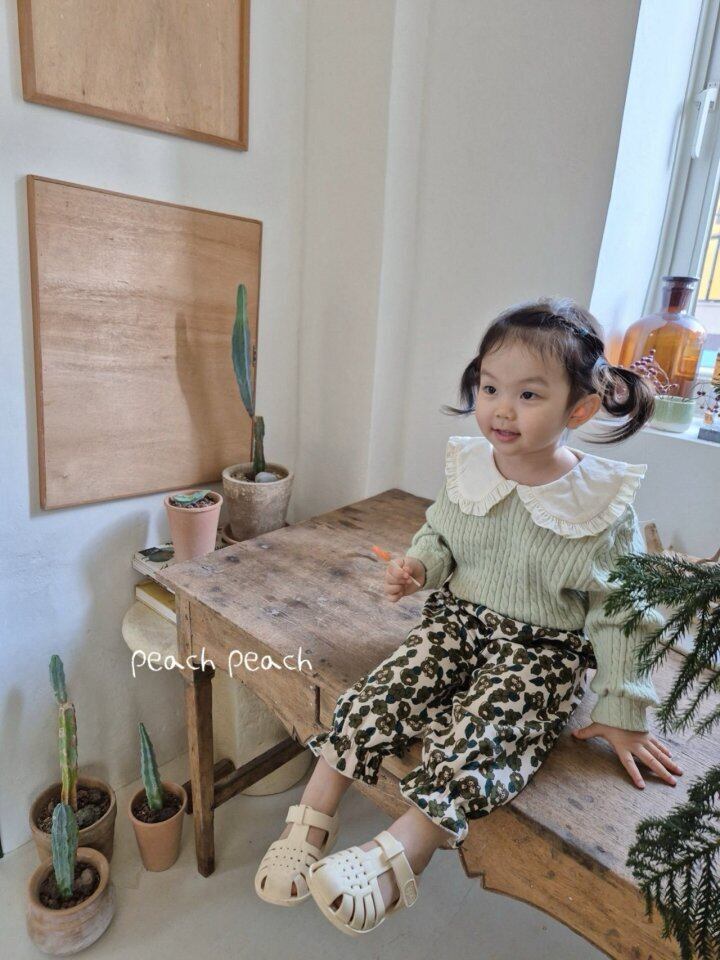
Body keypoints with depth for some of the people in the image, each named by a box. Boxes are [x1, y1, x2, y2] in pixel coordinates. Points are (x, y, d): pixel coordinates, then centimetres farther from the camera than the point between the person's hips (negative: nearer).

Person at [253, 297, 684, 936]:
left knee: (478, 735, -26)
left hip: (543, 650, -3)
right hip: (458, 619, 4)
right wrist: (418, 565, -10)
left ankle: (395, 857, -16)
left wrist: (625, 714, -3)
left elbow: (621, 613, -6)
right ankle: (314, 818, -1)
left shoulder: (604, 506, -14)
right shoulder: (466, 469, -5)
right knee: (379, 696, -14)